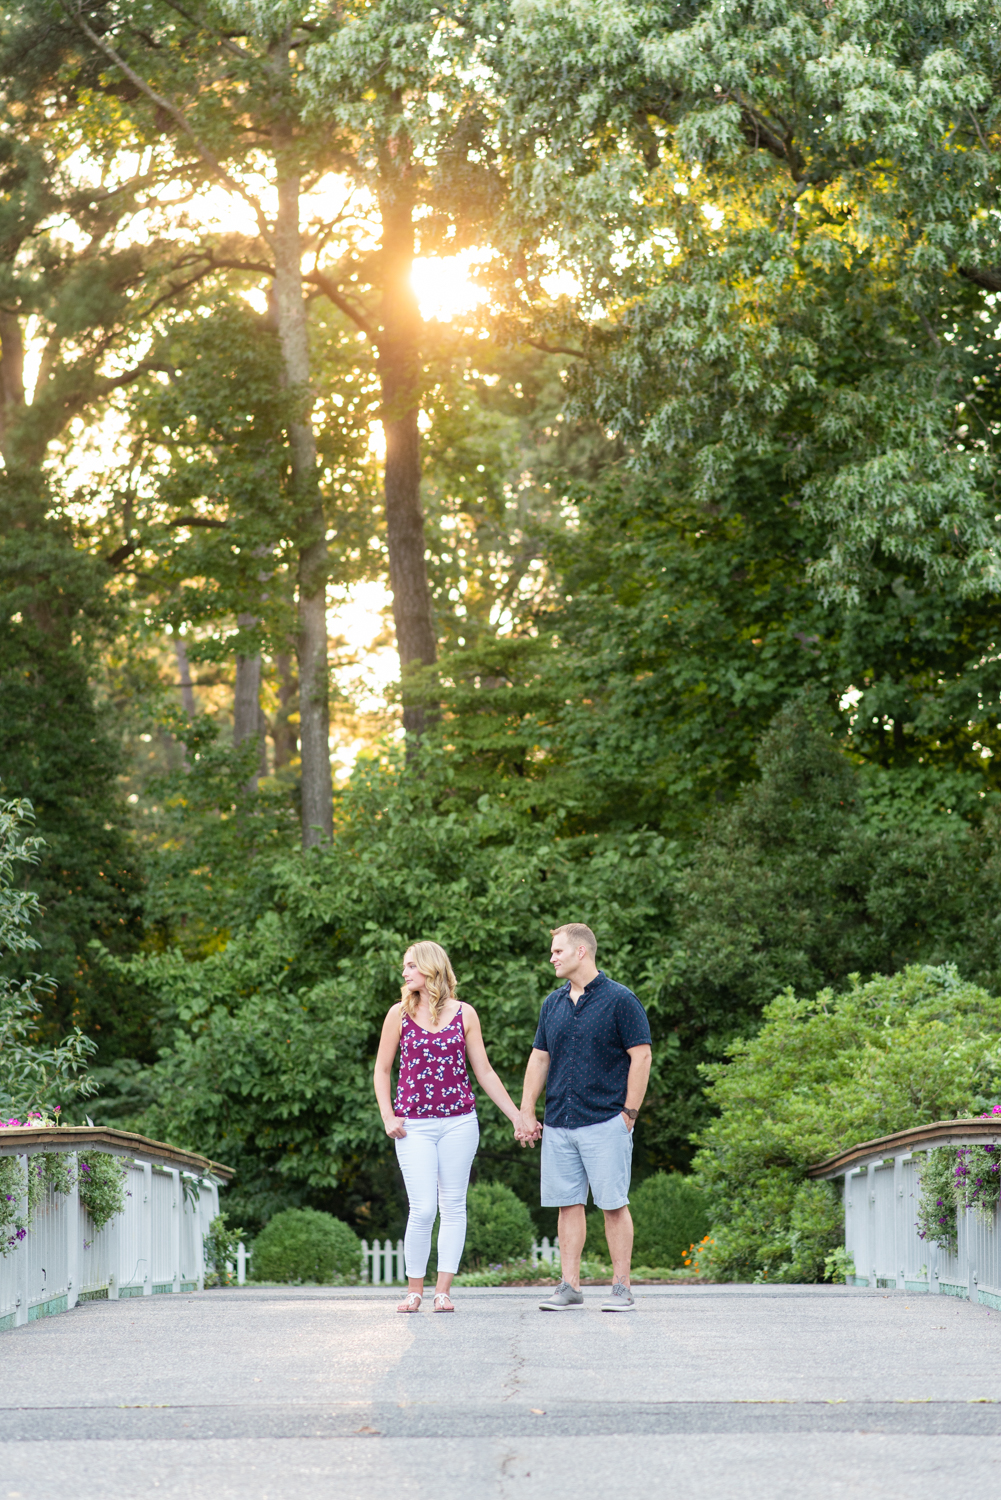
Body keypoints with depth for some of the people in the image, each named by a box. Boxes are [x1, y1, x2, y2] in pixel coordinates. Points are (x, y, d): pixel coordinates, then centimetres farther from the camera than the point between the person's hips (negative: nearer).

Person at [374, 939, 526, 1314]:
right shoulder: (399, 1014, 4)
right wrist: (388, 1117, -2)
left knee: (453, 1206, 2)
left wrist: (516, 1115, 6)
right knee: (423, 1209, -7)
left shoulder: (464, 1014, 4)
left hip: (459, 1121, 1)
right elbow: (382, 1070, 10)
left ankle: (443, 1290, 9)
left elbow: (484, 1072, 9)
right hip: (414, 1125, -1)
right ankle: (415, 1290, 7)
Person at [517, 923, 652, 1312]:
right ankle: (569, 1286, 11)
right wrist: (527, 1114, 12)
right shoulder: (553, 1003, 13)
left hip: (605, 1122, -6)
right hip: (558, 1124, 6)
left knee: (614, 1204, -3)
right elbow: (539, 1058, 17)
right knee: (568, 1204, 6)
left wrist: (629, 1113, -9)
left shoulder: (620, 1000, -5)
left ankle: (621, 1288, 2)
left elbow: (641, 1056, -6)